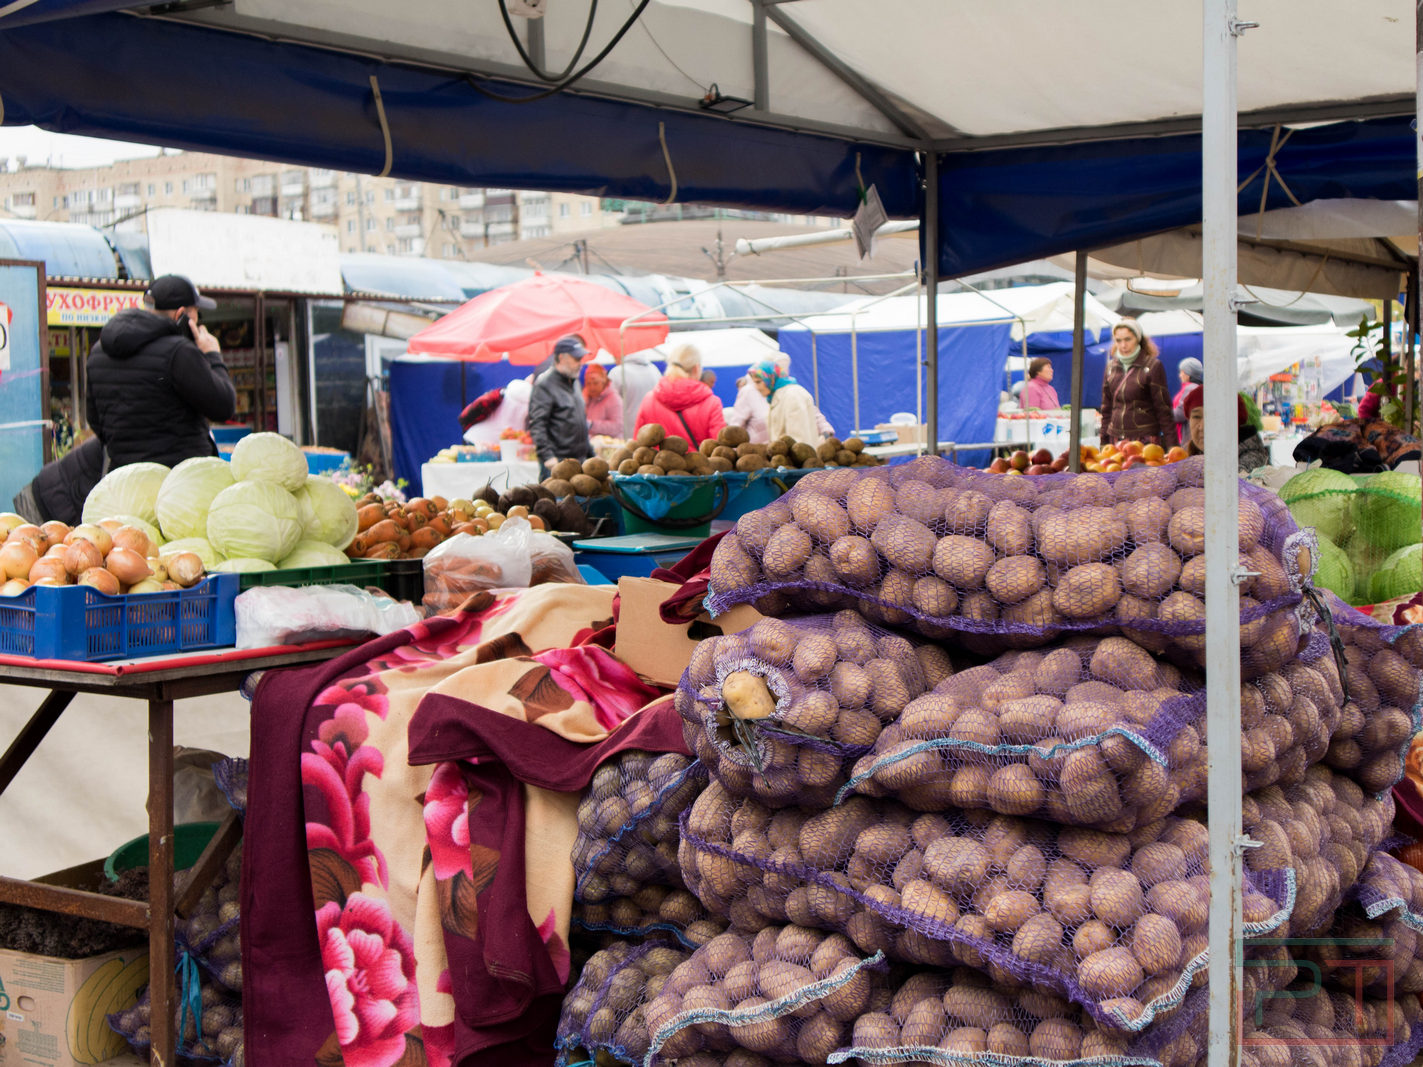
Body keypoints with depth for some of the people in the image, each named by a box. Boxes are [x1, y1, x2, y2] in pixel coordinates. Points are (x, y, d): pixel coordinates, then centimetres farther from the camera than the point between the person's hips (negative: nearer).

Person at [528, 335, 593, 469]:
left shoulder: (574, 382, 19)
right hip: (557, 460, -8)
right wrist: (547, 456, -24)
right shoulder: (544, 385, -9)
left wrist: (591, 453, 24)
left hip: (580, 459, 8)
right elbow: (536, 425, -15)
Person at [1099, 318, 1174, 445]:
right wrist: (1104, 443, 14)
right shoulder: (1111, 366, 13)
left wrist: (1170, 443, -7)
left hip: (1146, 439, -4)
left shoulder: (1152, 366, -3)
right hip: (1115, 438, 4)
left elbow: (1163, 409, -3)